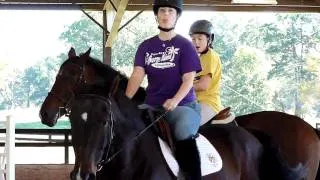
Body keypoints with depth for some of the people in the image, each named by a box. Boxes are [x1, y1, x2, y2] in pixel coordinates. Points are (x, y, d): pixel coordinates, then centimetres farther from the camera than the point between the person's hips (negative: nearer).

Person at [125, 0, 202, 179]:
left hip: (183, 105, -5)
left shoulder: (185, 45, -1)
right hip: (152, 105, 5)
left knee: (184, 133, -36)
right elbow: (137, 76, 0)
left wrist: (175, 101, -26)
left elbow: (188, 80, -8)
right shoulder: (146, 46, 11)